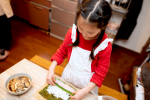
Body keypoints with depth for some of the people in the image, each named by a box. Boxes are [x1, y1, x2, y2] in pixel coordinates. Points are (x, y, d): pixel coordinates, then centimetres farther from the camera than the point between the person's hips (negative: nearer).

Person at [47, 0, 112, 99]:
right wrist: (51, 69, -13)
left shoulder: (105, 46, -27)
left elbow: (100, 73, -17)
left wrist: (84, 91, -21)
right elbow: (61, 52, -5)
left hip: (87, 83, -2)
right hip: (68, 76, 3)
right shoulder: (73, 32, -19)